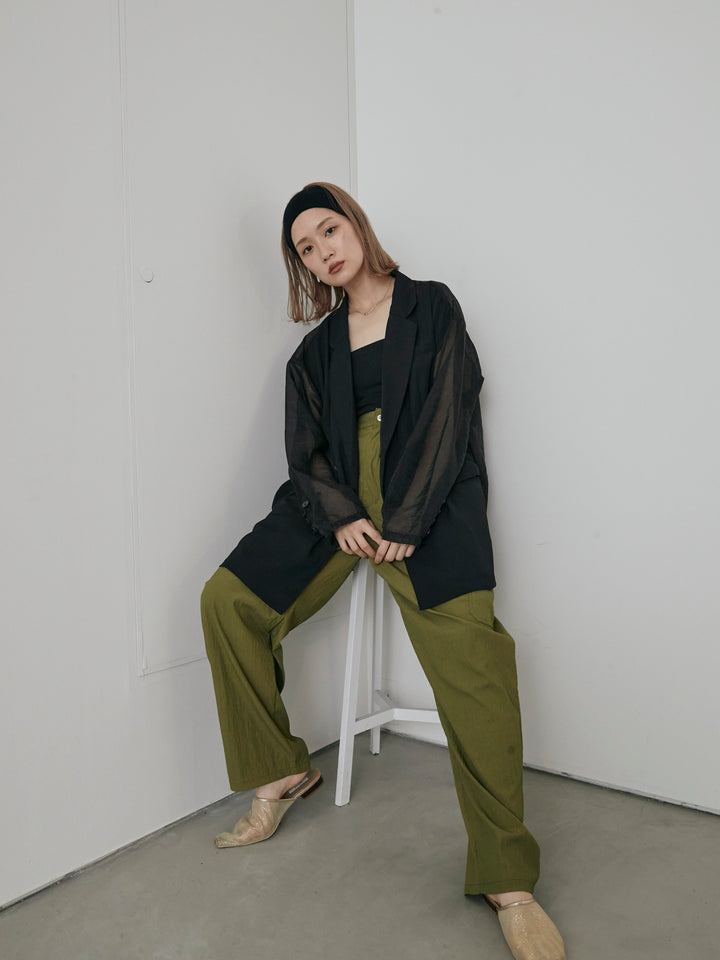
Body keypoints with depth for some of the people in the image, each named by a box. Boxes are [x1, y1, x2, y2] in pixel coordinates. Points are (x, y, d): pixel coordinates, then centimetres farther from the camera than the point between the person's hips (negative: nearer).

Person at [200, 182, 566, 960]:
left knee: (470, 650, -27)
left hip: (427, 501, -5)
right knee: (227, 598, -9)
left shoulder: (431, 306, 8)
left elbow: (447, 416, -3)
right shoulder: (316, 347, 19)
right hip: (338, 505, 5)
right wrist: (340, 517, -11)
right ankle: (282, 773, 8)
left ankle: (507, 880, -18)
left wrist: (404, 524, -13)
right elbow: (306, 449, 10)